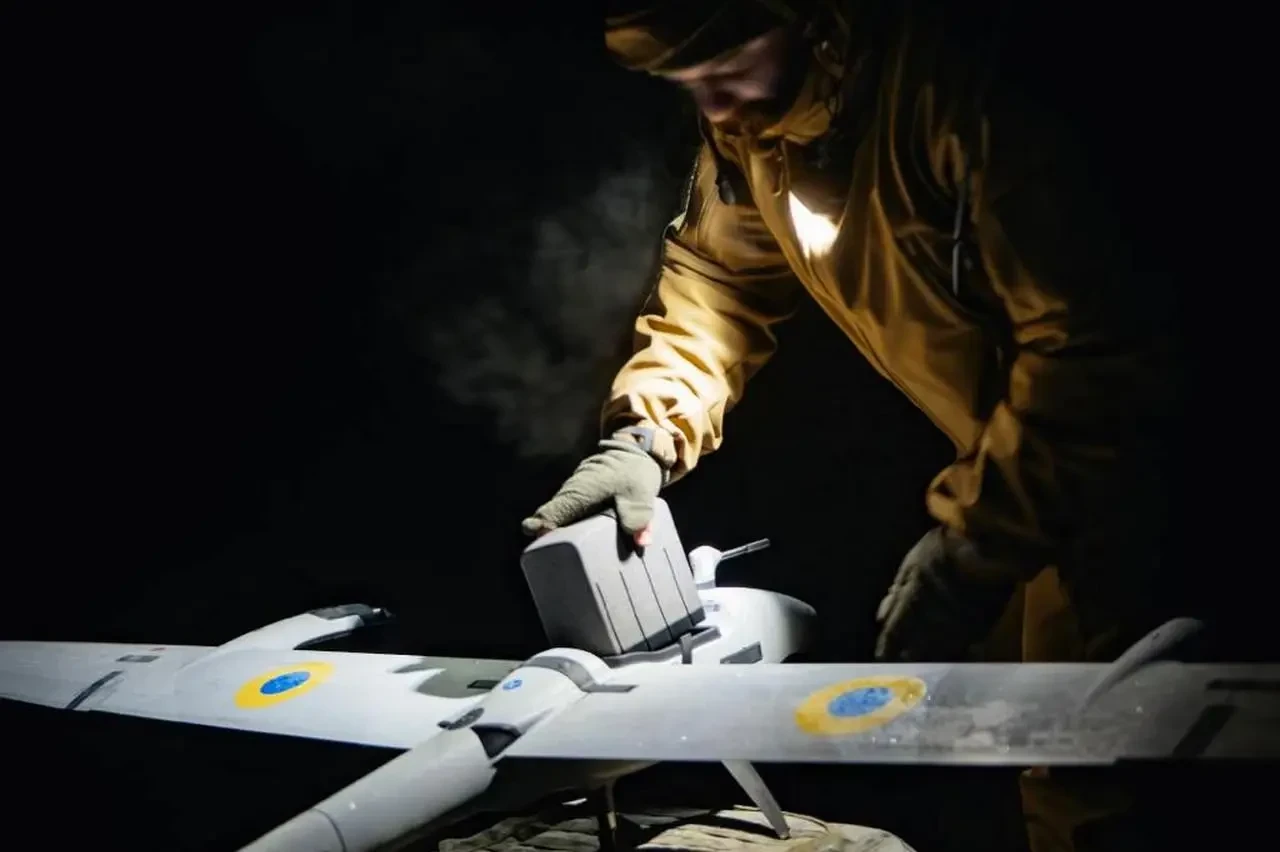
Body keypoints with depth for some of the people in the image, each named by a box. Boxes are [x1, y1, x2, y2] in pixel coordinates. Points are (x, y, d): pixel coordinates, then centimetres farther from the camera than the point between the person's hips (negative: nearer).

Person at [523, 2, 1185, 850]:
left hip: (1113, 436, -6)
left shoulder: (962, 77, -30)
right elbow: (716, 273, 3)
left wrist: (975, 541, -31)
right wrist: (644, 435, -13)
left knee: (1084, 749, -8)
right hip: (999, 444, 7)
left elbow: (1090, 340, -30)